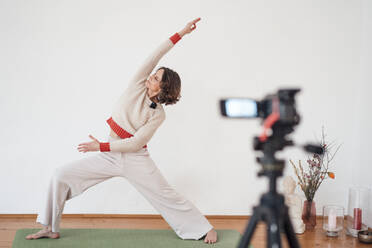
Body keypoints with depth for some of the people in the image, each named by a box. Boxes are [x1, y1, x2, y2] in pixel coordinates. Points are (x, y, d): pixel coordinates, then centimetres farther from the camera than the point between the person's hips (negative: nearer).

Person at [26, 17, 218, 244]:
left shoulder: (158, 115, -10)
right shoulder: (138, 86, -3)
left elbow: (136, 143, -15)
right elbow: (155, 56, -12)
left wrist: (101, 147, -19)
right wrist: (180, 34, -12)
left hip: (135, 159, -4)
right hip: (111, 156, 4)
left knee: (168, 197, 0)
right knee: (62, 175, -4)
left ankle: (206, 229, 18)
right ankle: (51, 229, 9)